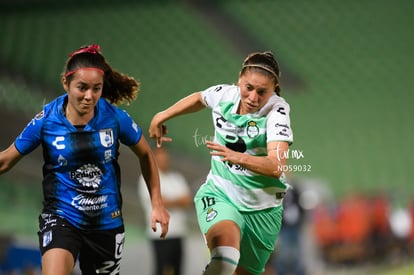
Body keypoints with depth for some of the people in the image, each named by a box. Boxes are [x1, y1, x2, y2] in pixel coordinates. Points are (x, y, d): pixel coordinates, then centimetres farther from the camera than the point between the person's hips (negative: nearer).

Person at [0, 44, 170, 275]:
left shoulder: (115, 117, -9)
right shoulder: (46, 120, -11)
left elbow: (145, 155, 6)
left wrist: (157, 204, 3)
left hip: (107, 221, 2)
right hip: (61, 218, -2)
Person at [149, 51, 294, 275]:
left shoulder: (277, 110, -19)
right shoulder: (224, 95, -9)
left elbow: (277, 166, -33)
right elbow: (199, 98, 18)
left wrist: (238, 157, -49)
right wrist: (162, 116, 18)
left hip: (262, 208, 0)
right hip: (219, 193, 0)